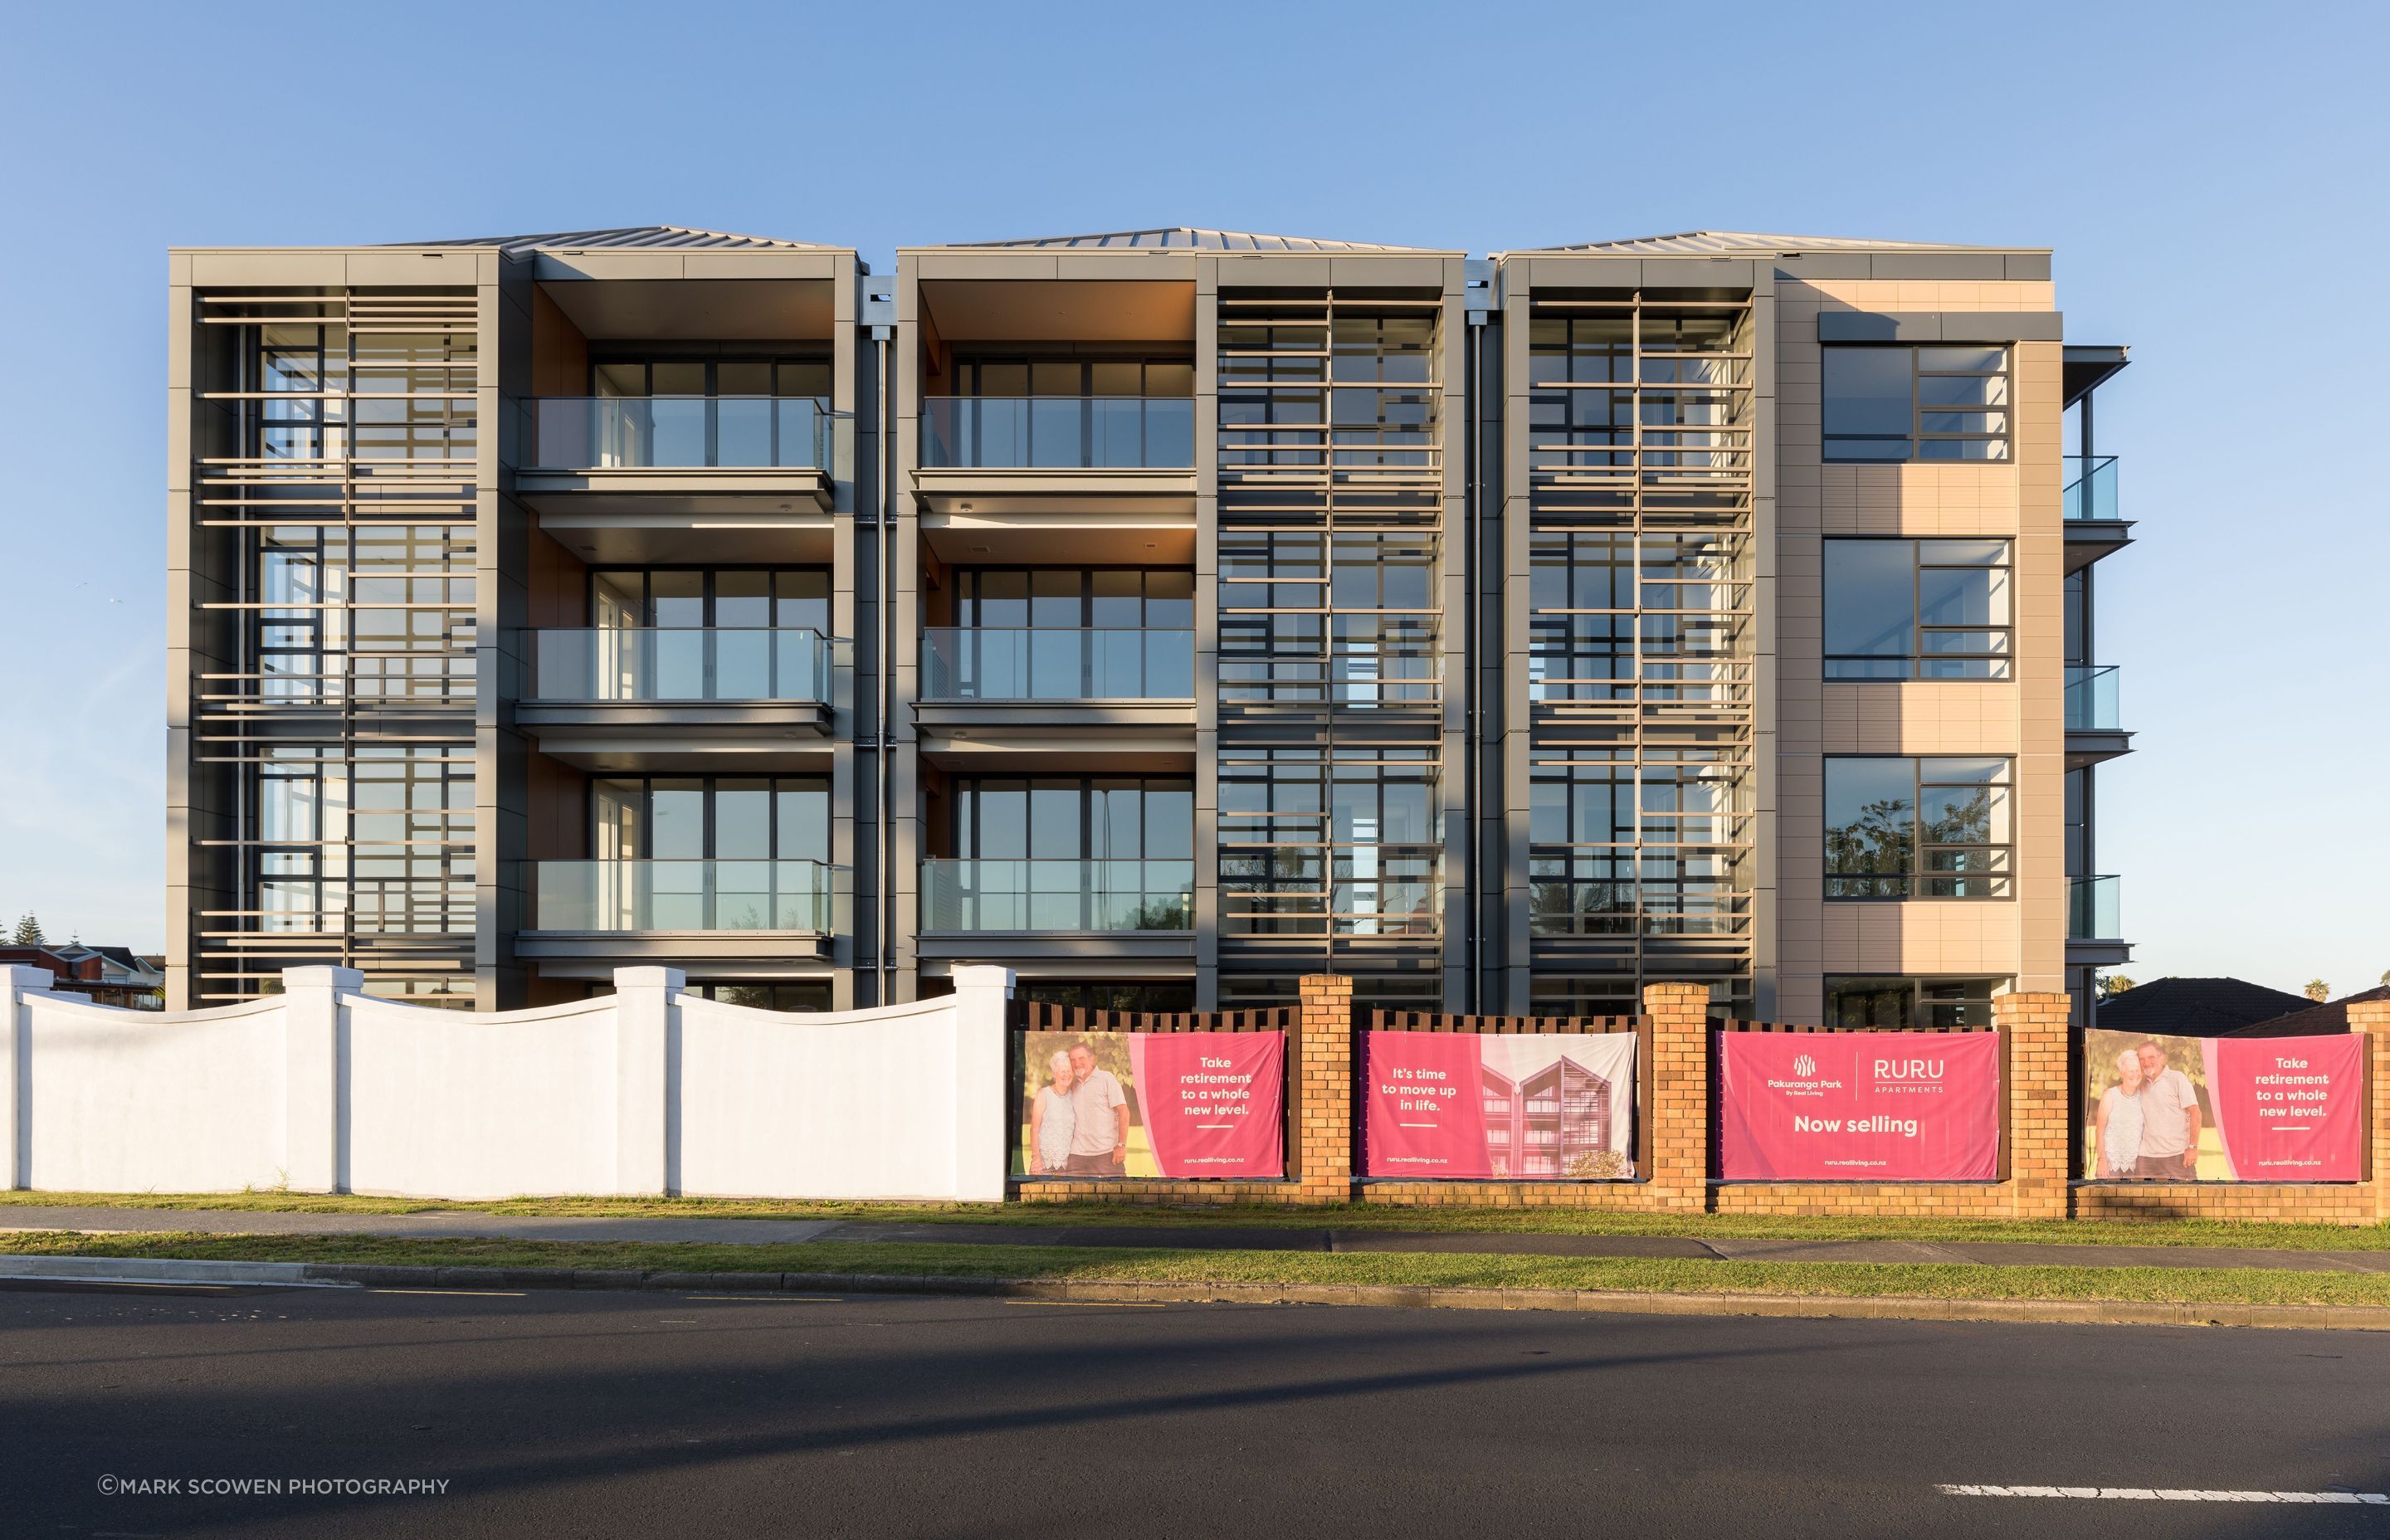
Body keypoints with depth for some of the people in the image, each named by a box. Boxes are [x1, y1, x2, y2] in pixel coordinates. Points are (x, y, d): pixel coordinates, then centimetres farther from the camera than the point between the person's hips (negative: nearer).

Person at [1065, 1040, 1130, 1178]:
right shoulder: (1073, 1085, 13)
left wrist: (1122, 1145, -13)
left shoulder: (1107, 1078, -2)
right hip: (1078, 1154, 4)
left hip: (1106, 1152, -4)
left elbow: (1123, 1111, -6)